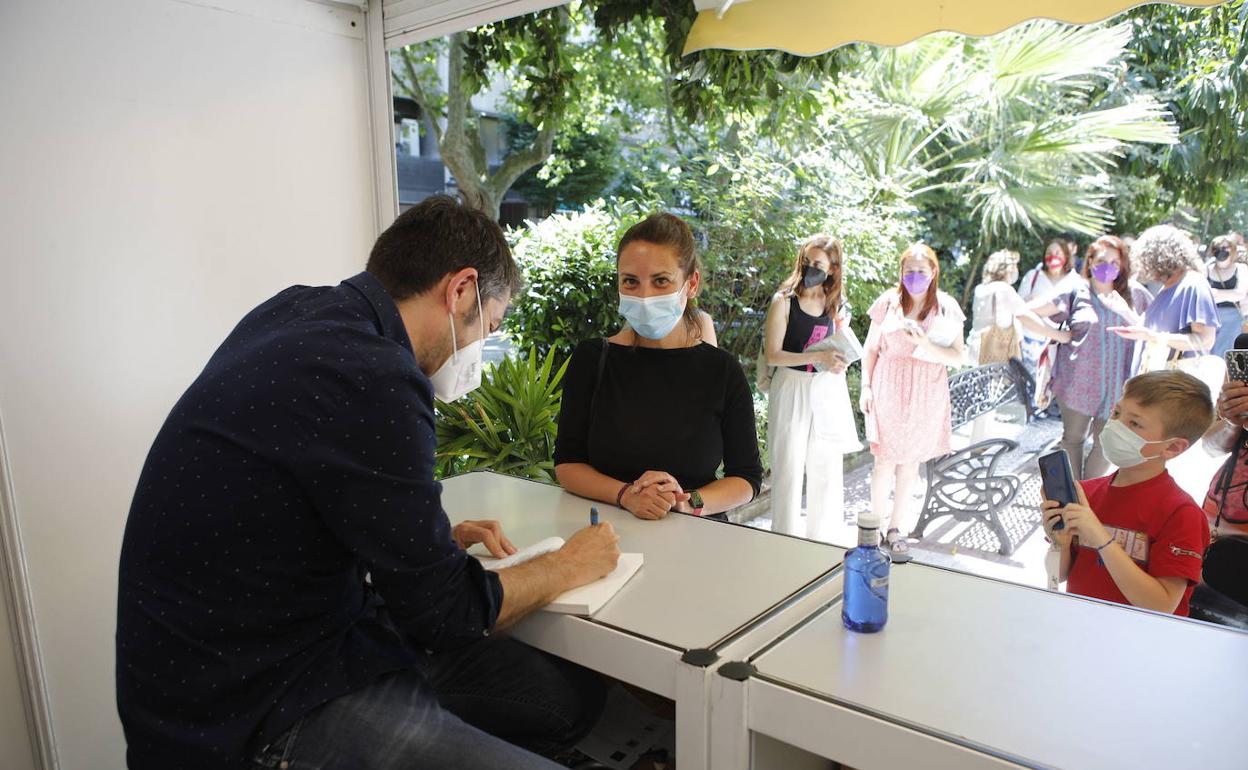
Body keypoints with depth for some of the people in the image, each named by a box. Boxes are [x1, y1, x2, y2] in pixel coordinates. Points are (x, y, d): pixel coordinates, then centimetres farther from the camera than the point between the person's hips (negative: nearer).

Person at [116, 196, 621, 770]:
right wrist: (568, 566, 0)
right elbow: (445, 611, -16)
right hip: (252, 712, -9)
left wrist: (437, 538, 10)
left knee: (573, 697, 5)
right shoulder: (371, 379, -26)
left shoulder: (301, 312, 2)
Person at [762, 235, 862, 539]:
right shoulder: (784, 301, -6)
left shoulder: (836, 305, 7)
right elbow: (772, 355, -13)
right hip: (792, 391, -4)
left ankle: (817, 543, 25)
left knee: (826, 470, 9)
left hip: (828, 392, 4)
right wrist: (818, 357, -21)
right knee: (789, 469, -2)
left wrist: (837, 363, -5)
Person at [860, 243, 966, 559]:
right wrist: (866, 386, -1)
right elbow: (870, 348, 6)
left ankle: (895, 529, 22)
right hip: (888, 392, -1)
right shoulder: (888, 302, -1)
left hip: (926, 396, 1)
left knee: (911, 462, 10)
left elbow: (957, 357, -3)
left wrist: (926, 345, -19)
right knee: (885, 461, 2)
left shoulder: (946, 307, -1)